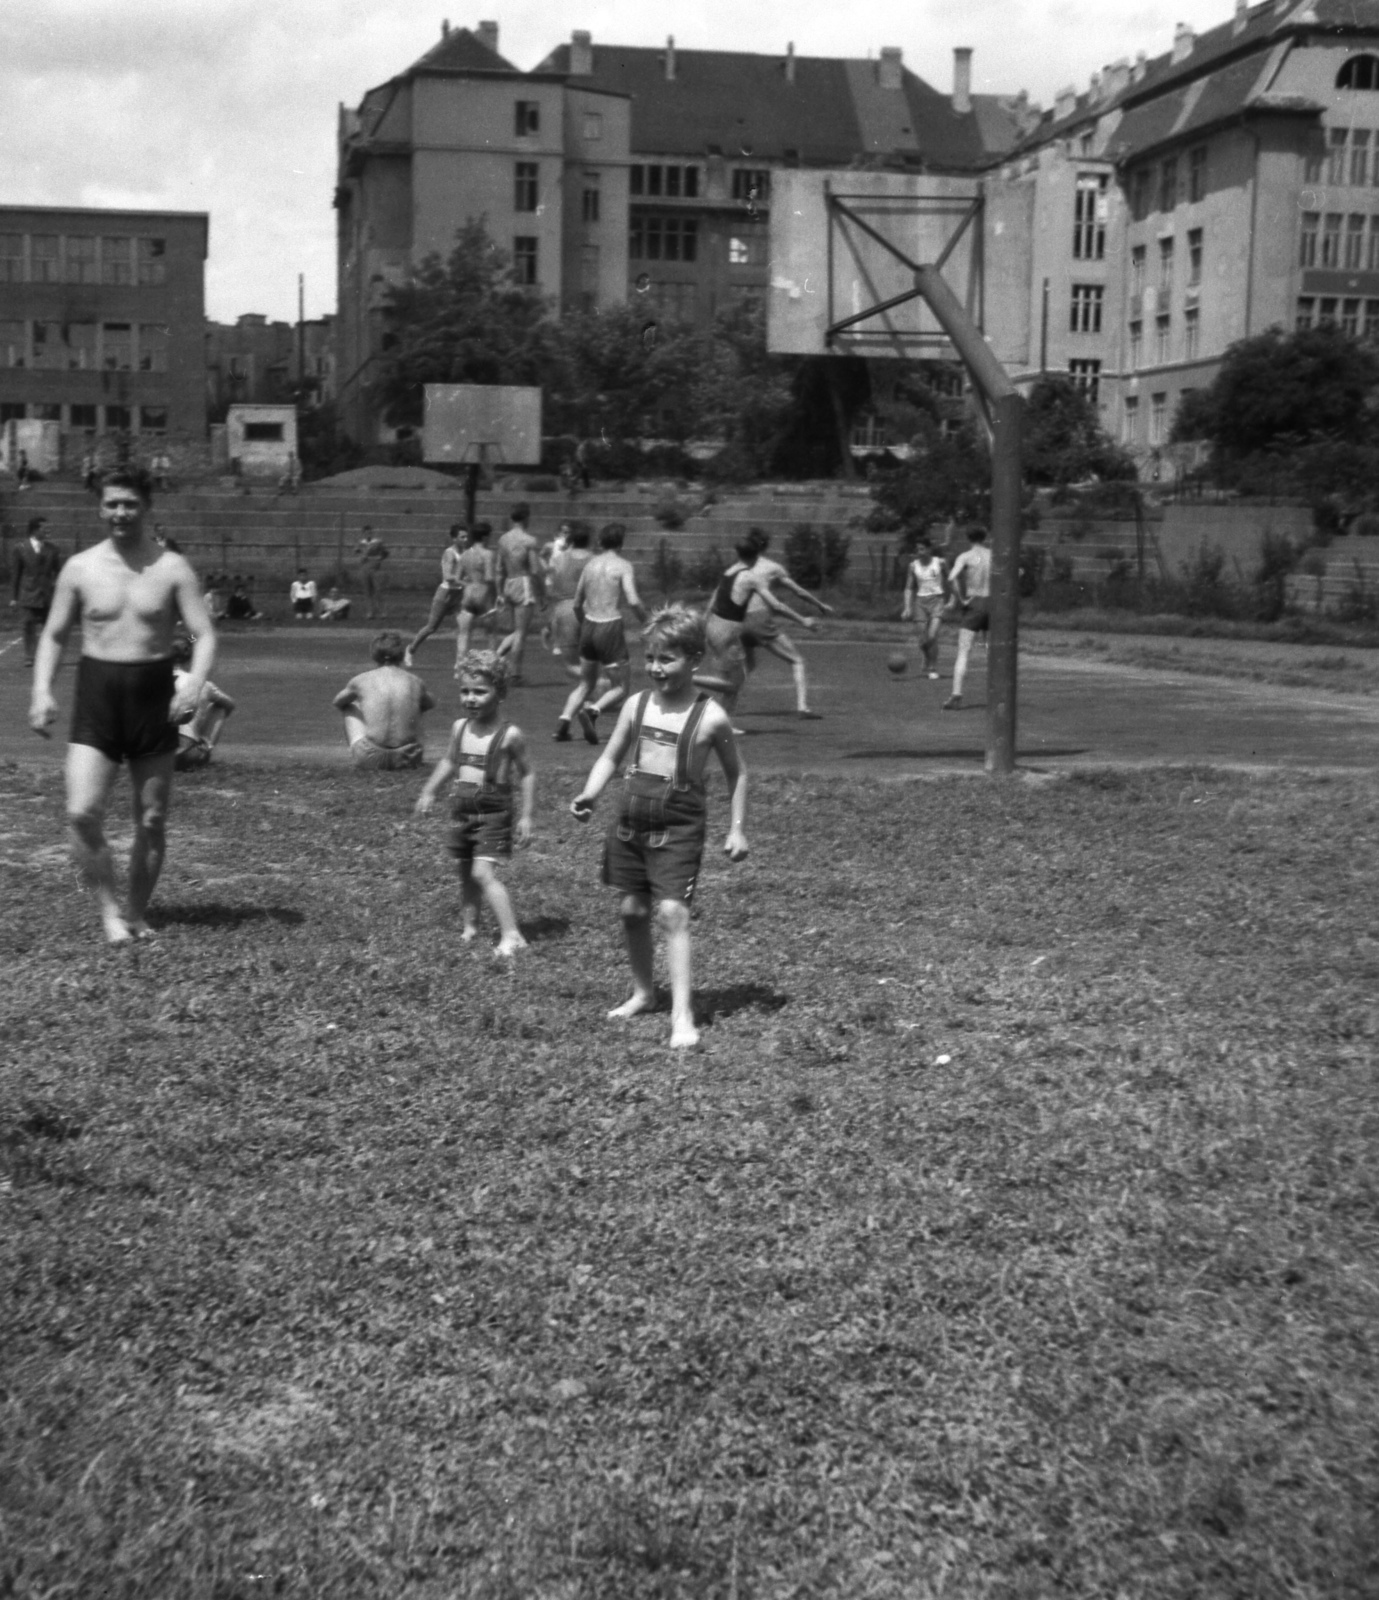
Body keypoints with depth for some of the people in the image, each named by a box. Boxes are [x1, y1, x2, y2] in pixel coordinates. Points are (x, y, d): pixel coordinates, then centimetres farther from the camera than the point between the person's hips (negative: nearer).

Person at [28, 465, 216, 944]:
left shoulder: (172, 568, -1)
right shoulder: (80, 568, 3)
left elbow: (204, 634, -4)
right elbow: (53, 636, 9)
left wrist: (195, 681, -23)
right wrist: (42, 691, -6)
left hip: (153, 694, 0)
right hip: (96, 695, 0)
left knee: (152, 820, 6)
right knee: (82, 813, -15)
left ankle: (136, 914, 23)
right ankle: (109, 907, 3)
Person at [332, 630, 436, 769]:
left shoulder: (362, 680, 3)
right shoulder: (415, 682, 6)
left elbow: (336, 703, 25)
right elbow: (431, 702, 31)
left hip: (371, 759, -1)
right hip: (408, 759, 2)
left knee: (351, 706, 26)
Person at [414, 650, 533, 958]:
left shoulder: (509, 735, -10)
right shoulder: (460, 728, 6)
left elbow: (527, 774, -3)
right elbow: (449, 762, 20)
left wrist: (526, 816, -6)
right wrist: (429, 792, 11)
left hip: (493, 812, -6)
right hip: (461, 809, 6)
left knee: (483, 873, -17)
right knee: (465, 874, 13)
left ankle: (511, 935, -16)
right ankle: (470, 929, 26)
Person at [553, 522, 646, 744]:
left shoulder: (590, 565, 9)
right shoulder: (623, 566, -6)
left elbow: (577, 604, 15)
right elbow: (633, 601, -19)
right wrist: (647, 623, -2)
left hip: (589, 626, 6)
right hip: (611, 627, -5)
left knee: (585, 683, 21)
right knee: (620, 687, 5)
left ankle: (565, 720, 2)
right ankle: (593, 710, -22)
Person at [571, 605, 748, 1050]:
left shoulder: (710, 717, -7)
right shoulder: (637, 705, 4)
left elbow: (737, 774, 4)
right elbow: (611, 758, 12)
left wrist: (737, 828, 2)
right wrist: (589, 795, -5)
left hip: (679, 827, -5)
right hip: (631, 820, 5)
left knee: (672, 912, -14)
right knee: (632, 910, 11)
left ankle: (682, 1014, -15)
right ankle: (643, 993, 31)